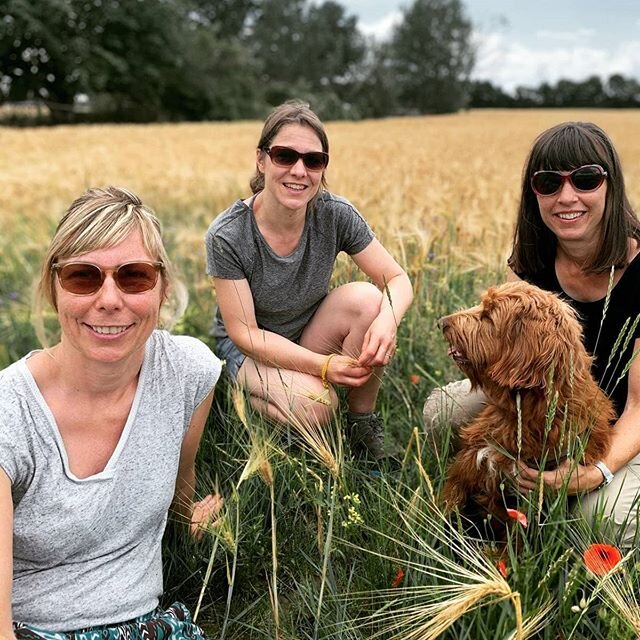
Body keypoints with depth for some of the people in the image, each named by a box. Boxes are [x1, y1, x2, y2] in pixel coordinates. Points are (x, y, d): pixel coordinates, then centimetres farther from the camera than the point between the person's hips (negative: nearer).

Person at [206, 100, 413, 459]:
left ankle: (363, 424, -8)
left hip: (313, 331, 4)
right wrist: (323, 365, -33)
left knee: (366, 297, -27)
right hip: (250, 347, -4)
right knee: (314, 406, -33)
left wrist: (387, 318, -37)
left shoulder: (336, 215, -17)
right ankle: (244, 388, 3)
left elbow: (398, 279, -13)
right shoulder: (227, 237, -25)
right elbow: (244, 332, -21)